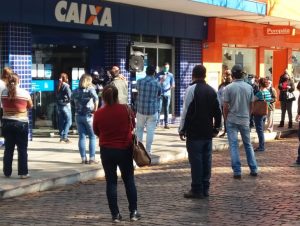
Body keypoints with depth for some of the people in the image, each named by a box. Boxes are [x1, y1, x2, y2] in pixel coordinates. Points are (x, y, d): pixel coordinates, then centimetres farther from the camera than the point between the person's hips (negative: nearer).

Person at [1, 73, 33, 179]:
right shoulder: (25, 93, -8)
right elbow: (30, 106, 6)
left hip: (7, 123, 3)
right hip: (21, 123, -3)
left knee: (8, 149, 11)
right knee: (22, 149, 3)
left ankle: (7, 172, 15)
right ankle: (23, 172, 3)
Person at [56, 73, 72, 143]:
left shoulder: (58, 86, 9)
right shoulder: (66, 86, -11)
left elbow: (57, 96, 7)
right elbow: (69, 95, -17)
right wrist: (69, 100, -1)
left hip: (59, 105, 7)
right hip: (65, 105, -7)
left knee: (61, 121, 11)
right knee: (68, 121, -3)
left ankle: (61, 136, 14)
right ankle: (64, 136, -11)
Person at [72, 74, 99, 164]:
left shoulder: (76, 91, 6)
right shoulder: (90, 89, -8)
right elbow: (95, 98, -24)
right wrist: (95, 109, -17)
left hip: (78, 115, 4)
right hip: (88, 115, -4)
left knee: (81, 137, 7)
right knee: (92, 137, 5)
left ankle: (83, 158, 6)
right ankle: (92, 158, 1)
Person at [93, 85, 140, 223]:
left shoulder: (98, 114, -11)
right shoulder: (126, 109, -10)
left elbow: (96, 132, 4)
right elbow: (132, 126, 7)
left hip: (107, 150, 0)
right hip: (125, 149, 0)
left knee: (111, 182, 7)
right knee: (129, 180, 11)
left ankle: (115, 214, 7)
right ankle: (133, 212, 14)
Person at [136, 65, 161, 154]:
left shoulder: (139, 82, -4)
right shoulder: (157, 83, -6)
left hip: (141, 109, 2)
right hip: (153, 110, -1)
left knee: (139, 129, 15)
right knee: (150, 131, 4)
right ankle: (148, 150, 6)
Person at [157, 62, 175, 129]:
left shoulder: (170, 75, 9)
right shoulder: (159, 74, 3)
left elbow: (173, 84, 7)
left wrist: (172, 87, -16)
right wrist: (161, 80, -18)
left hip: (167, 94, 2)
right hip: (160, 94, -2)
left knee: (166, 109, 2)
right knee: (159, 109, -7)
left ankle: (166, 124, 5)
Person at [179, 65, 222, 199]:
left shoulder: (191, 89, -10)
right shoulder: (212, 90, 9)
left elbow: (186, 111, -13)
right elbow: (218, 111, 12)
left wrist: (182, 129, -6)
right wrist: (216, 128, 21)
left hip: (194, 133, -6)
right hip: (208, 132, 6)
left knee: (196, 160, -4)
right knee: (206, 160, 10)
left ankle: (197, 190, -3)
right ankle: (205, 189, 14)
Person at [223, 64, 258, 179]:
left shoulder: (229, 88, -10)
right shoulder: (249, 87, 0)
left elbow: (226, 106, -8)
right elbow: (251, 105, 5)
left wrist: (225, 119, 6)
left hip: (232, 120, -3)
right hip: (245, 120, 3)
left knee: (234, 145, 1)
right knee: (248, 144, 16)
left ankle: (237, 171, -3)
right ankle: (253, 169, 16)